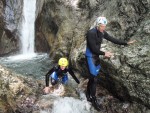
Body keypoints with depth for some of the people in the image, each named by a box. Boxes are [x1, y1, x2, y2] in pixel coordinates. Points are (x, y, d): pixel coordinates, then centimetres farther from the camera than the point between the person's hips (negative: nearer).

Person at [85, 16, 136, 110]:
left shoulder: (102, 33, 1)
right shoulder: (91, 33, -22)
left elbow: (113, 39, 8)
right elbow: (93, 48, -22)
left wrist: (126, 43, 7)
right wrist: (104, 53, -15)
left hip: (96, 56, 8)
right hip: (91, 57, -8)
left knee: (92, 77, 15)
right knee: (94, 78, -6)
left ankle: (88, 95, 31)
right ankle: (94, 100, 8)